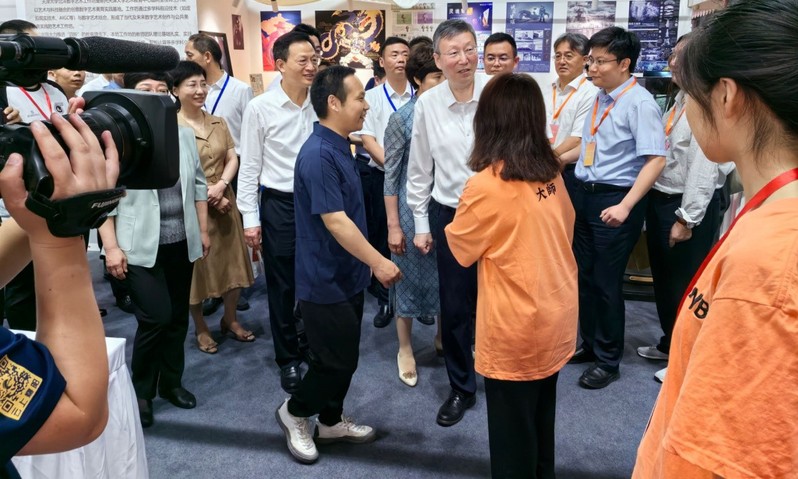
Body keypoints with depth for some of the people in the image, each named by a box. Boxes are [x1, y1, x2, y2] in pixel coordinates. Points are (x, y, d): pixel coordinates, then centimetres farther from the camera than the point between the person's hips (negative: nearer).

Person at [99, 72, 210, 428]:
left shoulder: (185, 135, 7)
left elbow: (198, 185, 12)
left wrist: (203, 231, 11)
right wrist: (111, 246, -12)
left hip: (182, 244, 5)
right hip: (140, 246, -5)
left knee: (178, 318, 12)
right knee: (155, 318, -9)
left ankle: (171, 382, 30)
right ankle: (141, 390, 14)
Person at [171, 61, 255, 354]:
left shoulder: (219, 123, 9)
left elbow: (232, 159, 4)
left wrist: (220, 186, -14)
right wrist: (205, 196, -15)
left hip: (224, 201, 5)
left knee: (233, 262, 10)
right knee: (195, 267, 7)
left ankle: (230, 319, 30)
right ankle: (201, 328, 24)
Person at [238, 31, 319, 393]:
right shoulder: (260, 108, -8)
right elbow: (250, 167, -3)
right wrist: (250, 218, -5)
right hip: (280, 205, -2)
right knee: (281, 287, 9)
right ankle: (288, 359, 28)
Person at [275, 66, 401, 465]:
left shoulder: (339, 146, 8)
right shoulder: (319, 154, -23)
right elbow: (335, 222, -27)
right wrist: (378, 262, -23)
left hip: (346, 275, 10)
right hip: (325, 279, -9)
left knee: (345, 356, 18)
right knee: (336, 359, 2)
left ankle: (331, 421, 36)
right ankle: (294, 412, 26)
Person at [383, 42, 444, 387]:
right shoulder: (401, 119, -9)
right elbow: (391, 176, -7)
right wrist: (393, 226, -9)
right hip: (412, 211, -3)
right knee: (410, 278, 9)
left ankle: (441, 337, 38)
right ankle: (405, 348, 28)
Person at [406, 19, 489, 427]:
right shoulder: (427, 105, -3)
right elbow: (419, 169, 6)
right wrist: (420, 224, 8)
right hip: (452, 216, 2)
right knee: (455, 308, 10)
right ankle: (461, 388, 32)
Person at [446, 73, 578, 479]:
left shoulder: (486, 185, -20)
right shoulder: (551, 175, 0)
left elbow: (461, 248, -6)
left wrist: (454, 224, 10)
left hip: (516, 329, -7)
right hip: (556, 319, 7)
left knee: (512, 431, 13)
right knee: (540, 422, 25)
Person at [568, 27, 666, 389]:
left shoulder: (640, 103, -14)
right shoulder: (597, 98, 9)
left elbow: (656, 159, -21)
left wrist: (625, 206, -27)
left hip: (615, 199, -7)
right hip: (583, 195, 8)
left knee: (606, 282, 3)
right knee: (583, 276, 17)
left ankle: (608, 360, 24)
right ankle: (590, 344, 37)